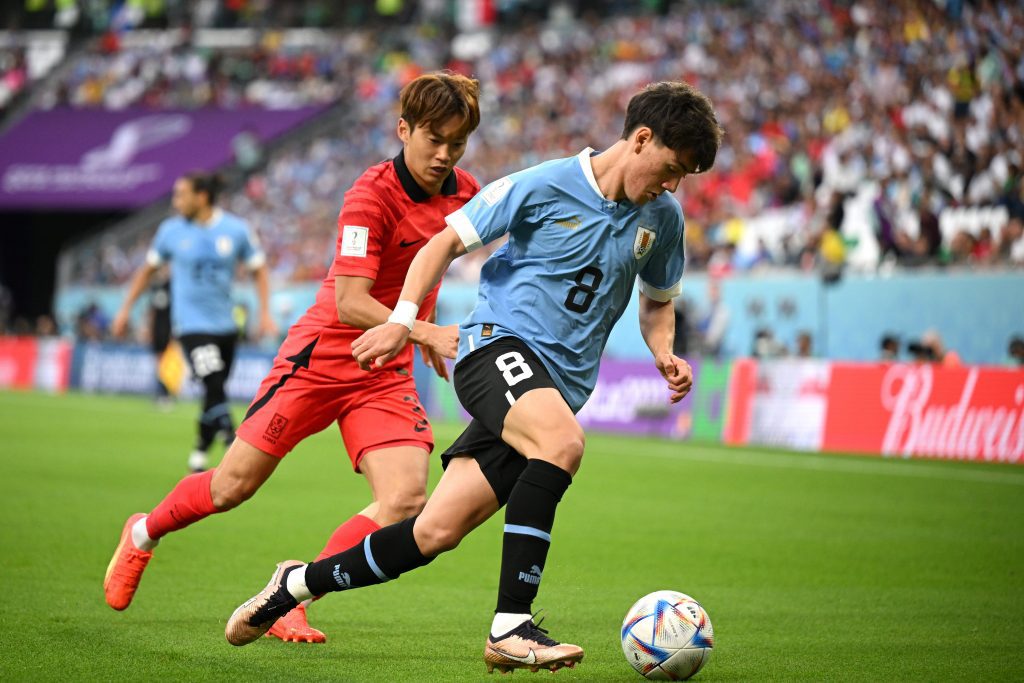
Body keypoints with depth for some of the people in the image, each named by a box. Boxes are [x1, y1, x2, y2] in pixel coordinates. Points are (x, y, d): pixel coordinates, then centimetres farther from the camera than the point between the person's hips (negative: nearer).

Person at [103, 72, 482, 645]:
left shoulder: (463, 192, 0)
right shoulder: (371, 196, -21)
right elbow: (349, 303, -29)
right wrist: (427, 333, -38)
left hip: (387, 375, 5)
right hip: (321, 356, -5)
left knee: (406, 499, -16)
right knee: (233, 488, 5)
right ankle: (144, 534, 36)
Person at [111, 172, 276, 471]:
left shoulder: (237, 230, -3)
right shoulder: (171, 230, -2)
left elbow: (259, 269, 8)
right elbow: (148, 269, 12)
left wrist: (265, 314, -2)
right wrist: (125, 309, 12)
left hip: (225, 325, 2)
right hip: (192, 325, -2)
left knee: (215, 393, 8)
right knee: (214, 386, -20)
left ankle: (199, 456, 26)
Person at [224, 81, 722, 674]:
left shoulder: (662, 217, 9)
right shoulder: (546, 186, -7)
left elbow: (658, 300, 25)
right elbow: (448, 241, 0)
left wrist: (665, 354, 4)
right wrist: (403, 319, -11)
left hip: (558, 385, 5)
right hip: (499, 342, -5)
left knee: (436, 533, -4)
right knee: (563, 443, -38)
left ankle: (299, 582, 18)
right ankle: (510, 629, -35)